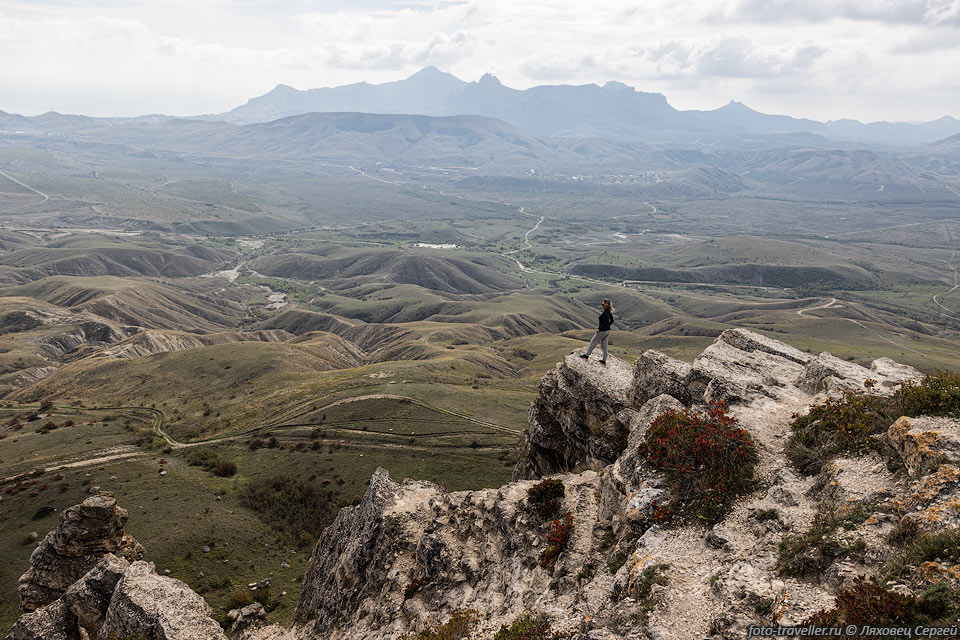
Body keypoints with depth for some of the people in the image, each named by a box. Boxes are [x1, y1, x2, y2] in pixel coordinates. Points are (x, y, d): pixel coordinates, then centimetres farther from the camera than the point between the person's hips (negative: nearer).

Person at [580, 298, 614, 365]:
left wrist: (599, 329, -18)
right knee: (604, 345, 15)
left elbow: (605, 323, -27)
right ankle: (604, 360, 20)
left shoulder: (605, 313, -25)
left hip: (602, 331, -9)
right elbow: (611, 321, 15)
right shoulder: (609, 312, 3)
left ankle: (586, 355, 22)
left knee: (593, 343, 9)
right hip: (607, 331, 9)